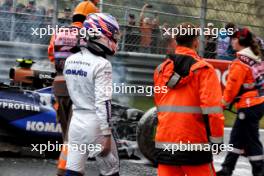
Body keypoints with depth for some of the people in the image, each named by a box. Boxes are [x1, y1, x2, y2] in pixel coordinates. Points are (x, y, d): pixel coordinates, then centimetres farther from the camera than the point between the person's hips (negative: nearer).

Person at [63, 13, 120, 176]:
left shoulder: (70, 60, 6)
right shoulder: (102, 64, -16)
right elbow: (102, 103, -19)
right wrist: (106, 135, -17)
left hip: (76, 120, 6)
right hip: (94, 123, -6)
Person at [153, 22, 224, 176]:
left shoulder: (161, 69, 8)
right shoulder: (203, 69, -9)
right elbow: (212, 108, -14)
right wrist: (217, 139, -5)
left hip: (164, 141, 5)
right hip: (194, 144, -5)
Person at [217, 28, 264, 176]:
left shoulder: (240, 63, -18)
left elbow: (232, 86, -15)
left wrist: (224, 103, 1)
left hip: (249, 106, -9)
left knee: (251, 140, -1)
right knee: (237, 136, 17)